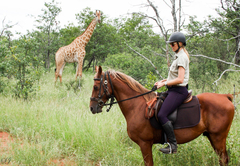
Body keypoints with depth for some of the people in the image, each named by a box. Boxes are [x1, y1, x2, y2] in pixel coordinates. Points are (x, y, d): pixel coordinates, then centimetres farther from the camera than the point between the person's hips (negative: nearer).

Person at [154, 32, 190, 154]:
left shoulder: (182, 57, -15)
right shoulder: (179, 56, 17)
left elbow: (180, 79, -22)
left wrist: (165, 83, -15)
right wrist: (165, 80, 12)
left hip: (178, 91, -11)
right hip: (174, 90, 11)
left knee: (162, 115, -22)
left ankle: (173, 145, -18)